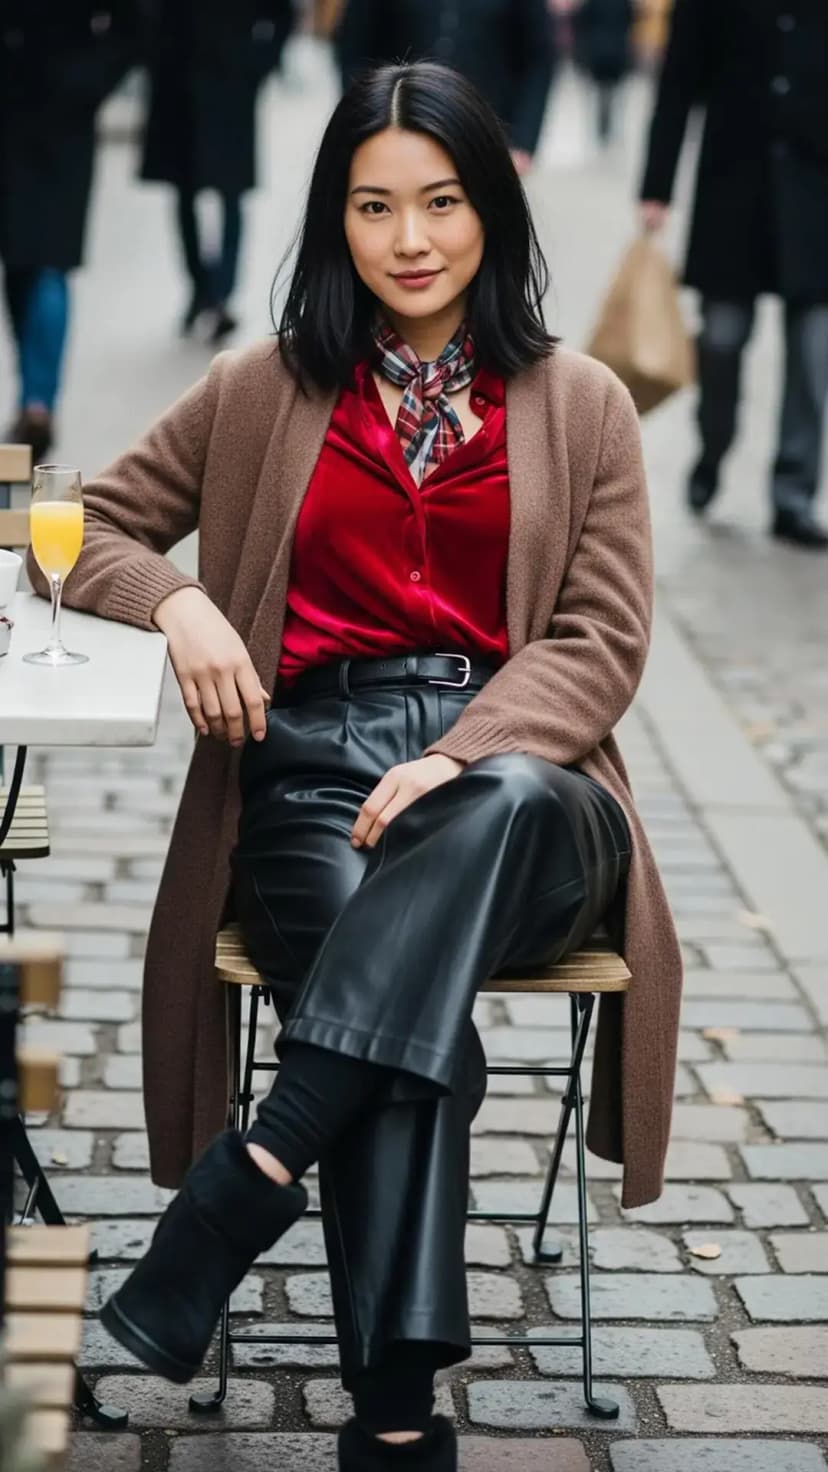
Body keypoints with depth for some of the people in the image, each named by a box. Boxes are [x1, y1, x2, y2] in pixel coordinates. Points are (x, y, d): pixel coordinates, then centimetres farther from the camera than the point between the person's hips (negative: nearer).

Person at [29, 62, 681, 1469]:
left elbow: (602, 641, 4)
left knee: (505, 804, -40)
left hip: (519, 789, 0)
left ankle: (249, 1177, -43)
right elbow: (92, 532, 19)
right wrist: (178, 601, -5)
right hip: (316, 769, 0)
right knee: (410, 1026, -33)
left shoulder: (581, 405, 13)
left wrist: (467, 758, -16)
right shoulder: (266, 391, 14)